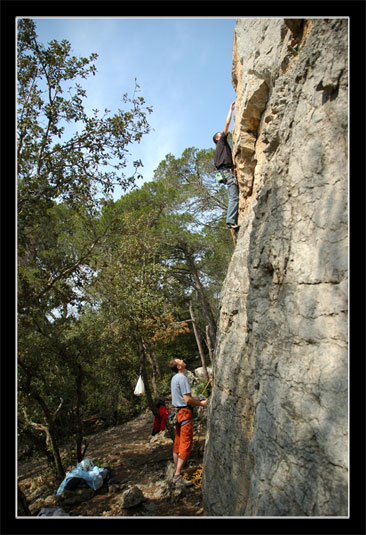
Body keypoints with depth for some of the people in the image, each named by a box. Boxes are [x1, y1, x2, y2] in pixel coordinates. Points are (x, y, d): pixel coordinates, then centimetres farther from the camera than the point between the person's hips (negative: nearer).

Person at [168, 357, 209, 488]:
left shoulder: (174, 378, 14)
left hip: (178, 412, 10)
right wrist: (201, 404, -6)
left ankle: (176, 471, 22)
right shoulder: (182, 378, -17)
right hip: (185, 413, -10)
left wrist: (197, 399, 19)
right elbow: (187, 399, -20)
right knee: (186, 444, -7)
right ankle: (178, 476, -6)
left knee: (177, 443, 14)